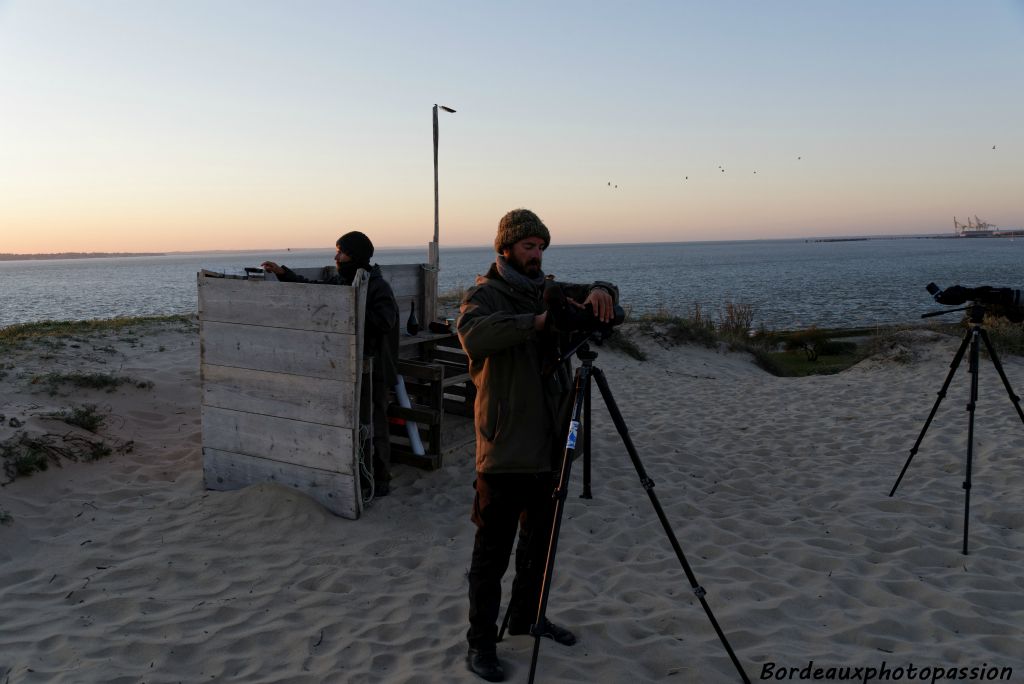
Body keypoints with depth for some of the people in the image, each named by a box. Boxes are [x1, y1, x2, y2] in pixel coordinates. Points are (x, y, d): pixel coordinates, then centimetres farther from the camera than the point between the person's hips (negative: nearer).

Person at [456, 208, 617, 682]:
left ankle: (527, 617, 38)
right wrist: (537, 320, -35)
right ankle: (480, 644, 15)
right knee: (493, 552, 2)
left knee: (539, 541, 20)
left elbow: (605, 300, 12)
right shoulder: (484, 294, -8)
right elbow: (473, 335, -29)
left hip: (550, 445, 7)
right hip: (505, 448, -7)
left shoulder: (548, 291, 11)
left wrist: (599, 292, -12)